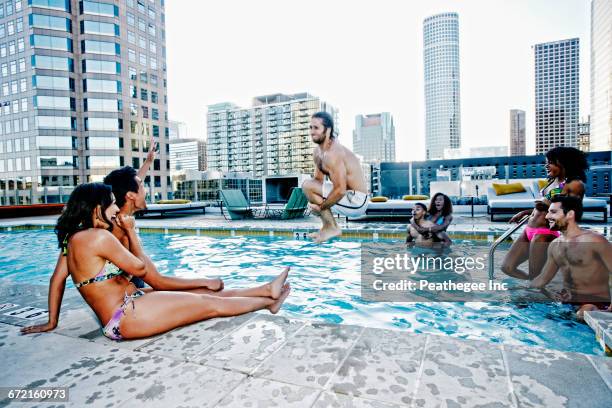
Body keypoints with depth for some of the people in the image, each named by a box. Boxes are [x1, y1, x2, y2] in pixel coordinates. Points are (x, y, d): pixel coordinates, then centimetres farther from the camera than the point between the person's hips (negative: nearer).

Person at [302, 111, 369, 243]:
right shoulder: (318, 151, 7)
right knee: (310, 186, 20)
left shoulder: (332, 153, -22)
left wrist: (321, 207, -15)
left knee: (307, 186, -17)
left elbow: (341, 190, -27)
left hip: (356, 202, -10)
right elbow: (318, 180, 12)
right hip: (348, 196, 10)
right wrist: (314, 201, -6)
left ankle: (332, 228, -6)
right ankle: (327, 227, 13)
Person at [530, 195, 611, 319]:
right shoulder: (554, 245, 9)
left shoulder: (594, 241, -10)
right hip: (565, 301, 6)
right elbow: (543, 279, 16)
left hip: (595, 303, -6)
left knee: (583, 314, -36)